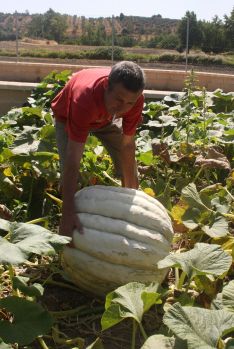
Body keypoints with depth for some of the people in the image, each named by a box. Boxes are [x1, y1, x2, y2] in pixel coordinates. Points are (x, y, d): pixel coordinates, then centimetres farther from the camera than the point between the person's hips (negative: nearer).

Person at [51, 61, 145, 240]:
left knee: (130, 170, -1)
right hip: (68, 117, -3)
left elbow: (127, 145, -24)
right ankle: (68, 232, 1)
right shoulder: (84, 98, -47)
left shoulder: (135, 99, -34)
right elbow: (73, 159, -48)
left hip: (107, 117, 4)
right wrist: (68, 212, -51)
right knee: (69, 172, -18)